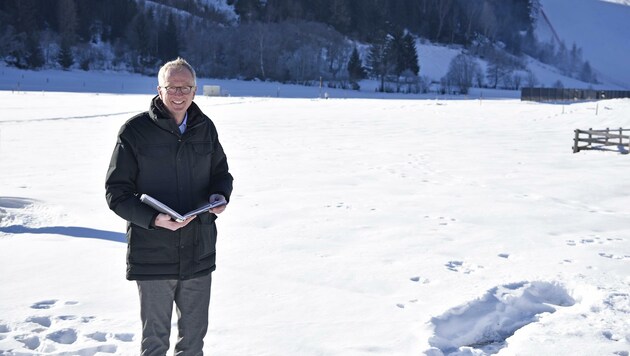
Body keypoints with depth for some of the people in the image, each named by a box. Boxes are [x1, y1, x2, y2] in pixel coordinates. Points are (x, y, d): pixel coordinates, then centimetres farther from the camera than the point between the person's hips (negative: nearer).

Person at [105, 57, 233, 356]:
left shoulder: (205, 128, 5)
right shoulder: (135, 131, -9)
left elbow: (221, 172, 17)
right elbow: (116, 192, -8)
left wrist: (220, 196, -6)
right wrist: (153, 219, -23)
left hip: (199, 253, 4)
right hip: (152, 255, -4)